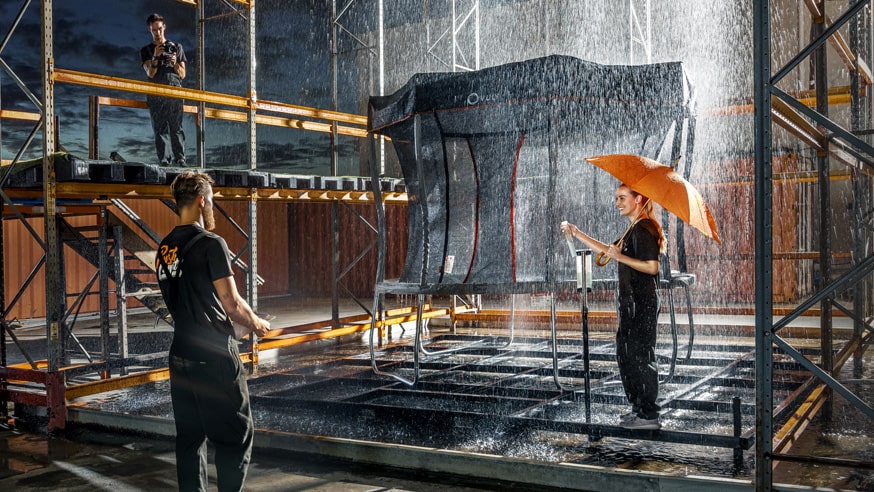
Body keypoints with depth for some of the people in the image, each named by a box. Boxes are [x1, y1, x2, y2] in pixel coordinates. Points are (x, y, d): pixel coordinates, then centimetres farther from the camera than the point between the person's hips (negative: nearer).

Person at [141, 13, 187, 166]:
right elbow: (150, 74, 2)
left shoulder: (176, 47, 17)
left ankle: (180, 159, -13)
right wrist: (155, 57, -13)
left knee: (176, 127, -9)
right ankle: (164, 160, -8)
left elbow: (182, 75, 13)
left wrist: (175, 63, -7)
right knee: (160, 128, -5)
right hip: (155, 95, 0)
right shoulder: (146, 51, 15)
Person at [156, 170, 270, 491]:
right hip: (214, 357, -7)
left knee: (189, 436, 13)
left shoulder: (164, 249, 10)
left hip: (181, 356, 7)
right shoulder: (211, 244, -14)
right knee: (236, 437, 2)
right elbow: (231, 303, -17)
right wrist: (256, 324, 3)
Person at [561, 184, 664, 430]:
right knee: (626, 354, 15)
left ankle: (648, 415, 0)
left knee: (640, 356, -6)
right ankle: (639, 408, 24)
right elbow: (608, 251, 25)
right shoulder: (635, 229, 18)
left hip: (641, 303, -11)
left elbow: (651, 266, -23)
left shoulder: (643, 229, -14)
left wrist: (620, 257, -21)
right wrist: (577, 234, 20)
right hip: (632, 302, 11)